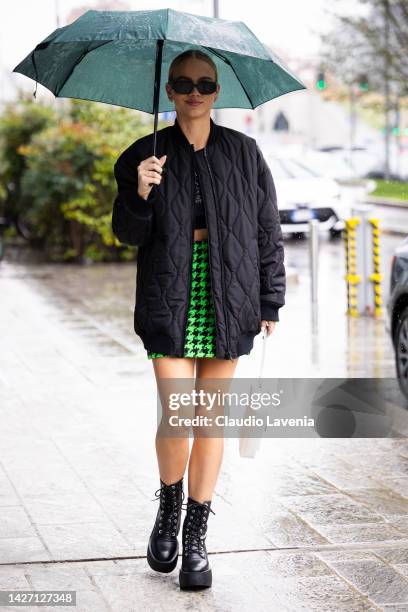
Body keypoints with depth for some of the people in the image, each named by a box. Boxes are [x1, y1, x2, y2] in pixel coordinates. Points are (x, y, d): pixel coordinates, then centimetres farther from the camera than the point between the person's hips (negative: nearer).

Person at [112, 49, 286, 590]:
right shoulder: (146, 154, 4)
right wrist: (140, 195, -18)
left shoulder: (243, 152, 6)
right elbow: (128, 234, 2)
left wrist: (270, 299, 6)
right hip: (170, 298, -1)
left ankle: (196, 535, 15)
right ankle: (168, 508, 19)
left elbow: (267, 228, 9)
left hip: (227, 298, 1)